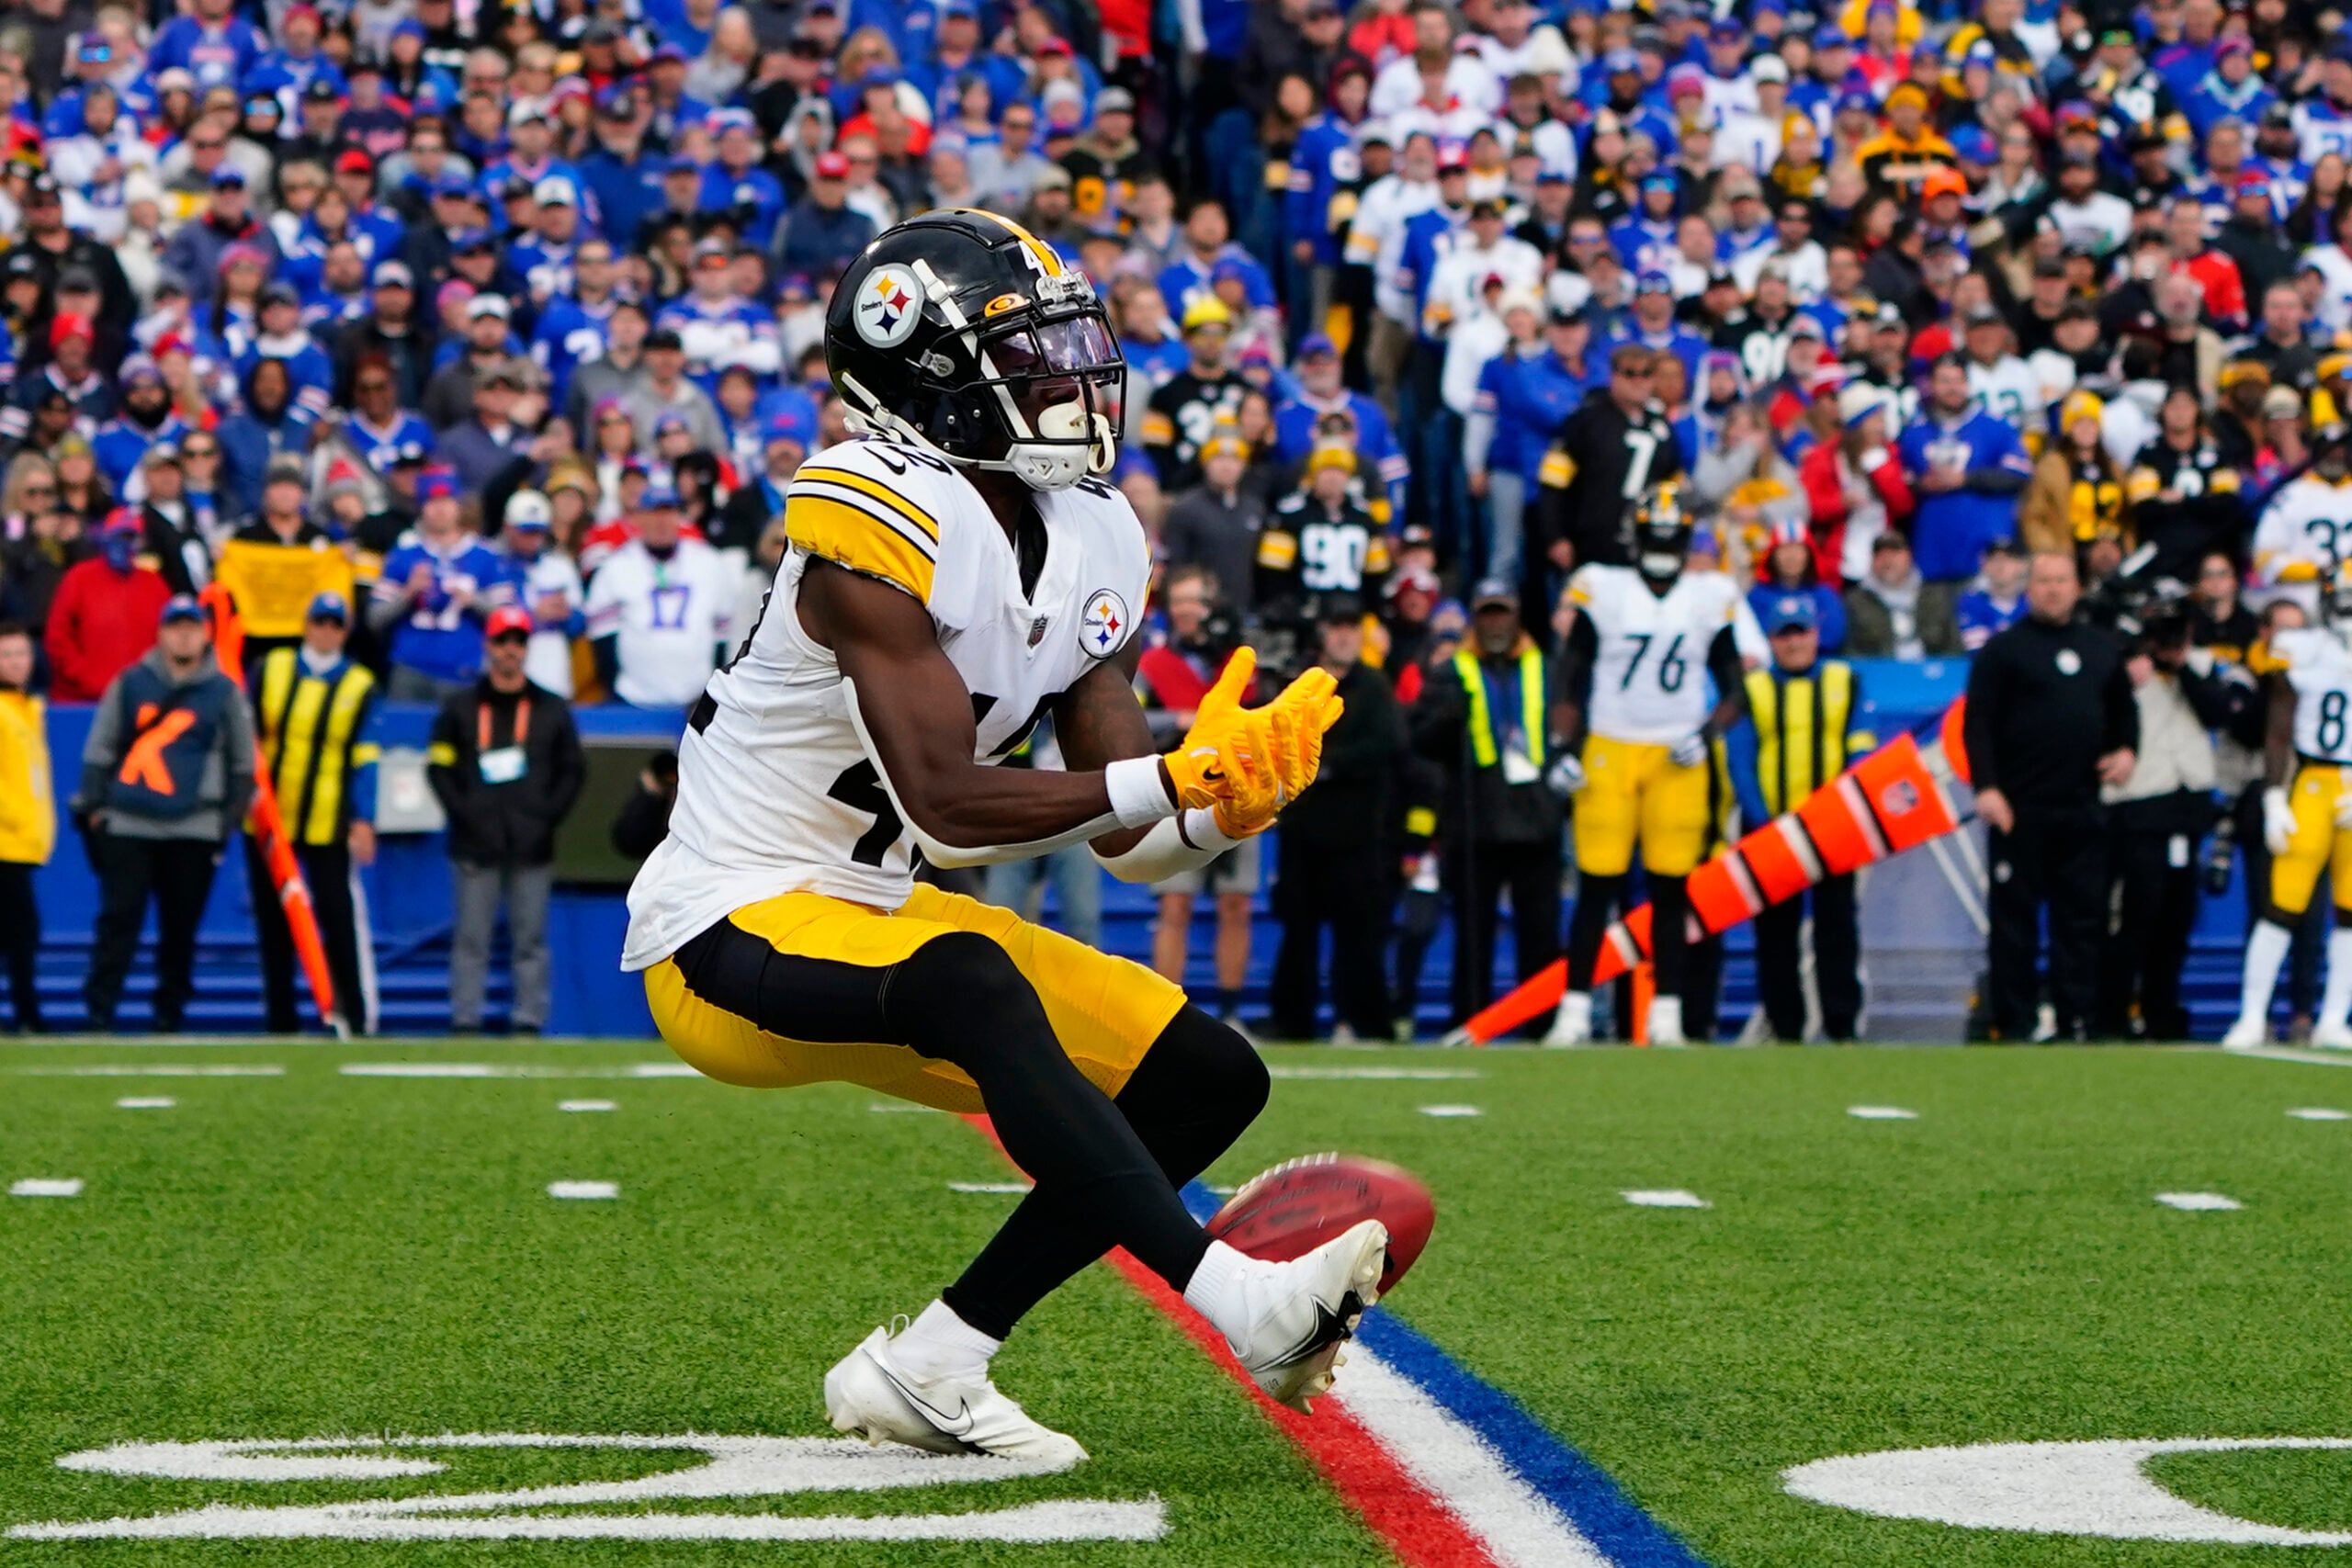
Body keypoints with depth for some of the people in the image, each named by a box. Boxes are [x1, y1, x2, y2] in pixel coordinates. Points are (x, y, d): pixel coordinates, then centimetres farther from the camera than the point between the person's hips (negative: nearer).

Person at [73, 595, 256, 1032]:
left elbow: (243, 763, 12)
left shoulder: (224, 692, 8)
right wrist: (92, 805, 3)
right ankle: (99, 1013, -6)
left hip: (195, 829, 0)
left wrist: (230, 817, 5)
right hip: (127, 826, 0)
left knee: (181, 926, 3)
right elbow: (99, 748, 11)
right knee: (118, 918, -7)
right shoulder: (130, 684, 8)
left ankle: (169, 1018, 12)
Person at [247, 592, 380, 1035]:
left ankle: (359, 1015, -3)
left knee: (340, 915, -7)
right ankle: (279, 1019, 13)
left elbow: (365, 759, -1)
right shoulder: (270, 670, 7)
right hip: (267, 818, 3)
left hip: (328, 825, -2)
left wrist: (363, 820, -8)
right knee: (271, 918, 6)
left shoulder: (360, 686, 3)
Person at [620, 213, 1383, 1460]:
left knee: (1211, 1079, 3)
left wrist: (1225, 799, -19)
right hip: (728, 934, -9)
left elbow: (1126, 839, 3)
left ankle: (927, 1368, 6)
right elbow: (947, 805, -27)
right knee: (972, 983, -39)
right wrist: (1172, 777, -30)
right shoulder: (879, 524, -21)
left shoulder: (1091, 542, 4)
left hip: (876, 915, 9)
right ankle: (1236, 1304, -43)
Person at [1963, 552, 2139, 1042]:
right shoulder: (2003, 650, 0)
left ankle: (2076, 1020, 8)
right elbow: (1977, 722, -6)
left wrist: (2126, 749, 6)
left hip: (2084, 812, 4)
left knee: (2083, 918, 4)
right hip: (2019, 810, -4)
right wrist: (1986, 786, -16)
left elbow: (2124, 708, 26)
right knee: (2014, 918, -1)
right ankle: (2013, 1023, 2)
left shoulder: (2104, 648, 15)